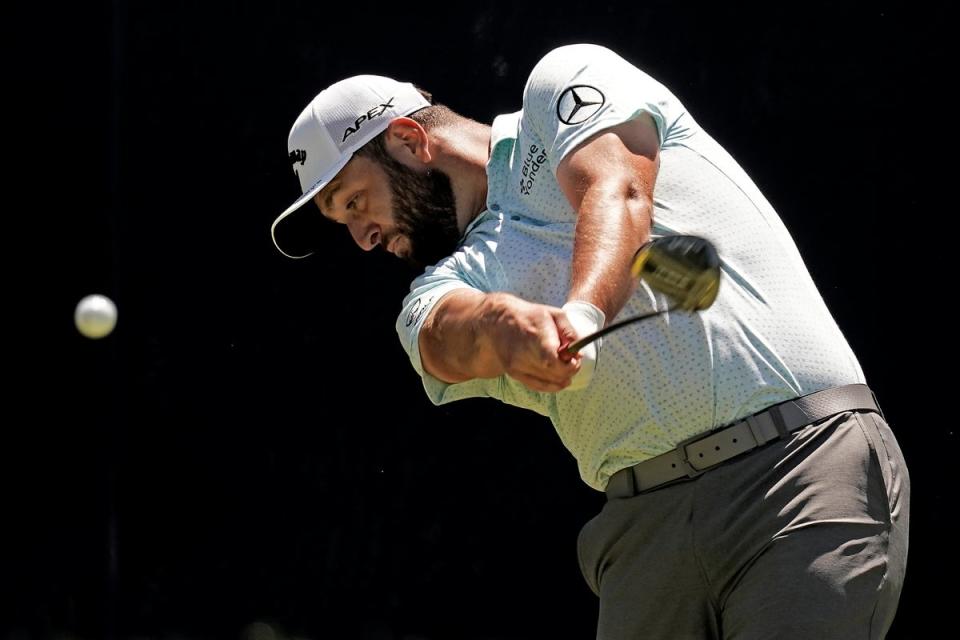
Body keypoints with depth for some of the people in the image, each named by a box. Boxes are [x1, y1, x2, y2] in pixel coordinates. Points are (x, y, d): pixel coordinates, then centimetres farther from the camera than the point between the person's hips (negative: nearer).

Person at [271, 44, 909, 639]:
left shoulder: (565, 83, 12)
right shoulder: (438, 291, 19)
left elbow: (616, 193, -9)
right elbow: (450, 338, -6)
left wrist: (581, 314, -29)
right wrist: (501, 321, -30)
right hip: (648, 527, 6)